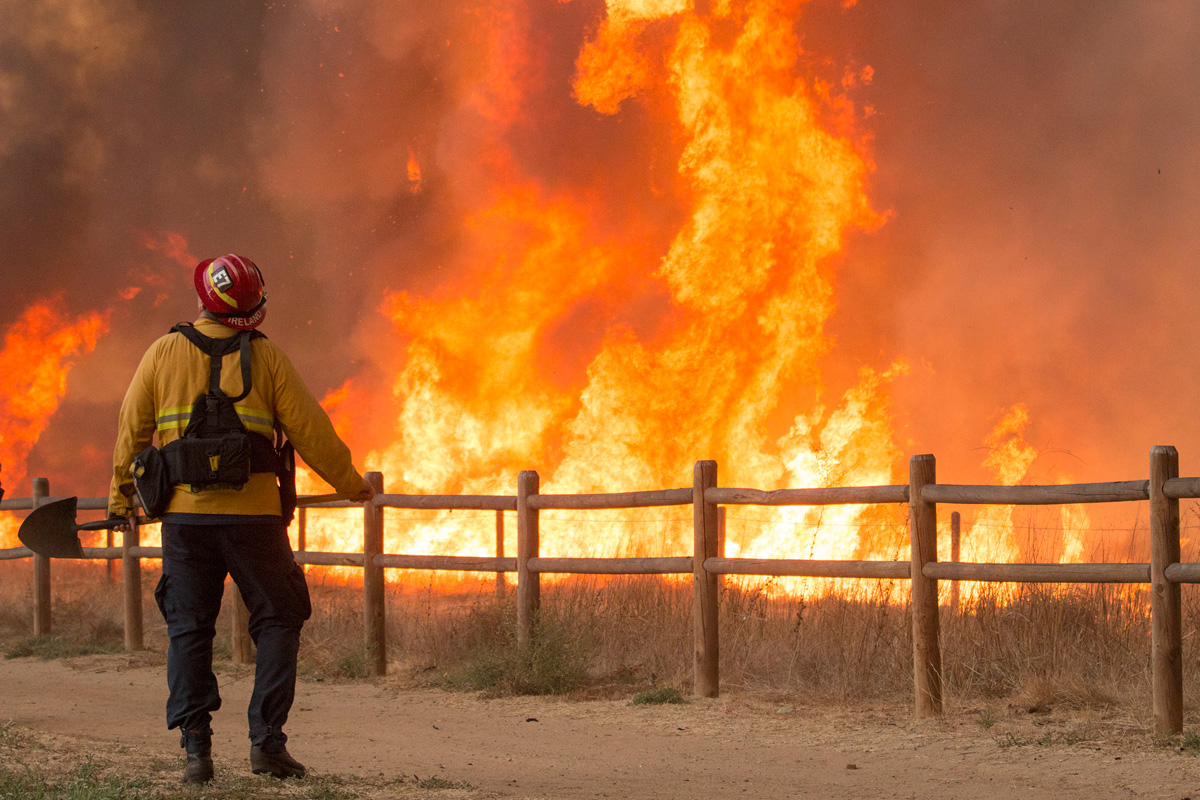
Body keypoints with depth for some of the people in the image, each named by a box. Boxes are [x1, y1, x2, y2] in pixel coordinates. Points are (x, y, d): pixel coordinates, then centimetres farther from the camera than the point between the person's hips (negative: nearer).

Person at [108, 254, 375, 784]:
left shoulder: (164, 353, 4)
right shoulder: (266, 358, -1)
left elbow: (132, 432, 9)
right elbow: (311, 431, 2)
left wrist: (120, 499, 23)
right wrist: (350, 485, 16)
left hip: (184, 515, 2)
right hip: (253, 515, -2)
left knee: (189, 630, 7)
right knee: (278, 621, 10)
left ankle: (195, 749, -2)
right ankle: (267, 741, 1)